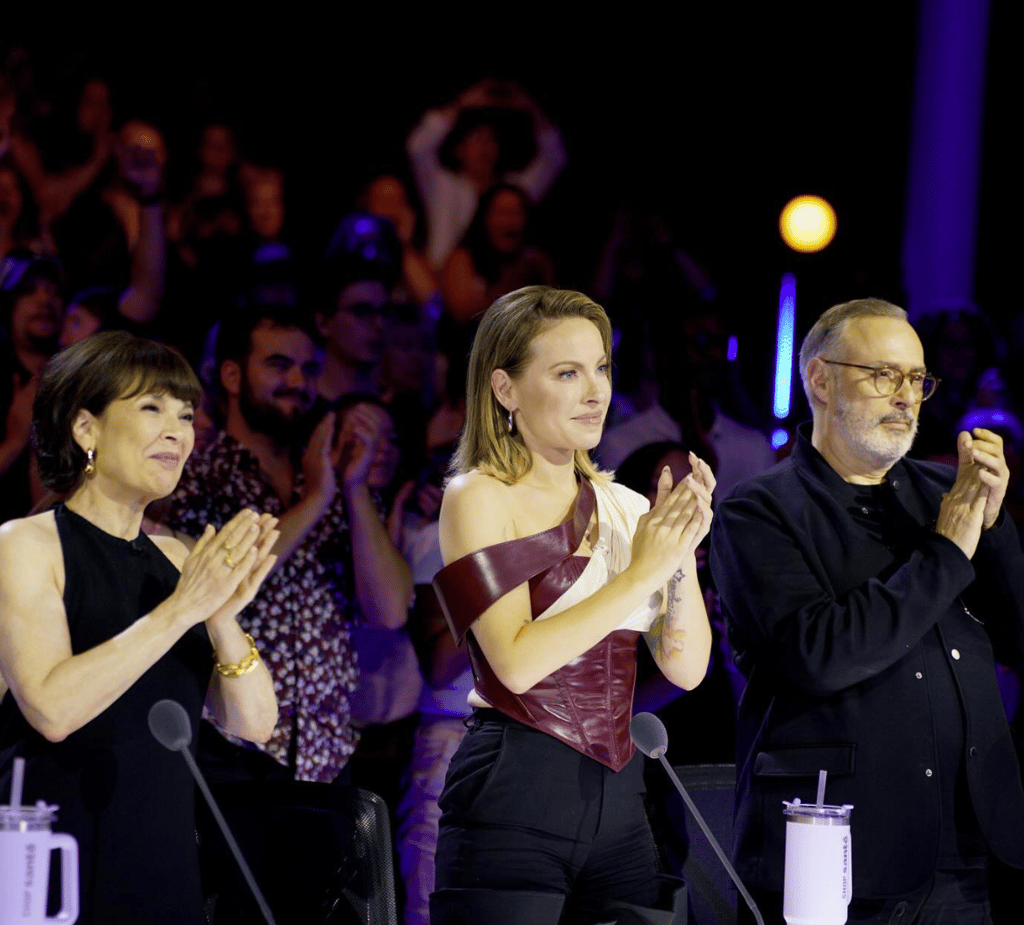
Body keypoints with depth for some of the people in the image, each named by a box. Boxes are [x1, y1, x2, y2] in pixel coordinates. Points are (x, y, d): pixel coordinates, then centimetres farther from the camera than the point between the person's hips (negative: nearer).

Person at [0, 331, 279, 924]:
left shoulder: (177, 560, 12)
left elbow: (255, 723, 4)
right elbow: (52, 707, -19)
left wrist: (224, 618, -13)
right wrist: (181, 608, -19)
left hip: (165, 870, 5)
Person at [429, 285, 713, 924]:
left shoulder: (625, 507, 13)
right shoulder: (480, 498, -4)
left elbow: (687, 668, 8)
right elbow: (518, 662, -16)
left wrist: (684, 549, -6)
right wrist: (642, 571, -12)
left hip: (619, 796, 6)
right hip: (514, 798, -5)